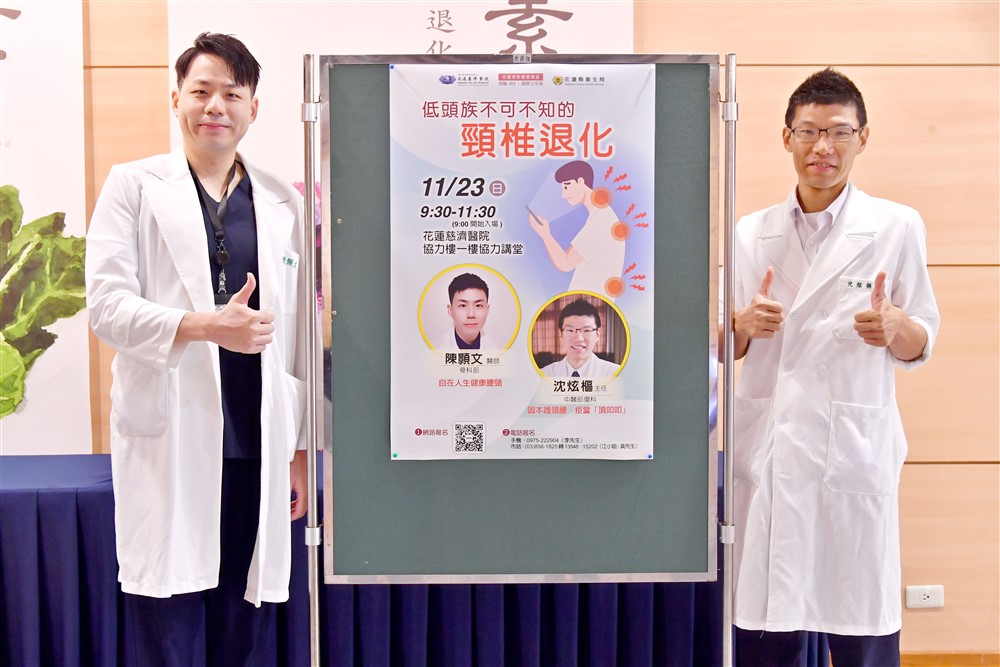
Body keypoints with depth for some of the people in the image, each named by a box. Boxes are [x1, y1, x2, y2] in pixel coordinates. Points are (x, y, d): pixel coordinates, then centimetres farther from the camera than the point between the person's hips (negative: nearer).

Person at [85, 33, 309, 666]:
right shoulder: (134, 187, 5)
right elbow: (107, 304, -4)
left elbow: (299, 333, 11)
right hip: (170, 444, -2)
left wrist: (301, 448, 10)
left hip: (258, 448, 2)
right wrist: (205, 326, -19)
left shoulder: (284, 203, 11)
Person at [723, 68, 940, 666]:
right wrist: (746, 323, -8)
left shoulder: (897, 228, 2)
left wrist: (895, 326, -16)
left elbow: (921, 344, 6)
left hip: (855, 451, -2)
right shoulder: (752, 233, 9)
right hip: (767, 451, 2)